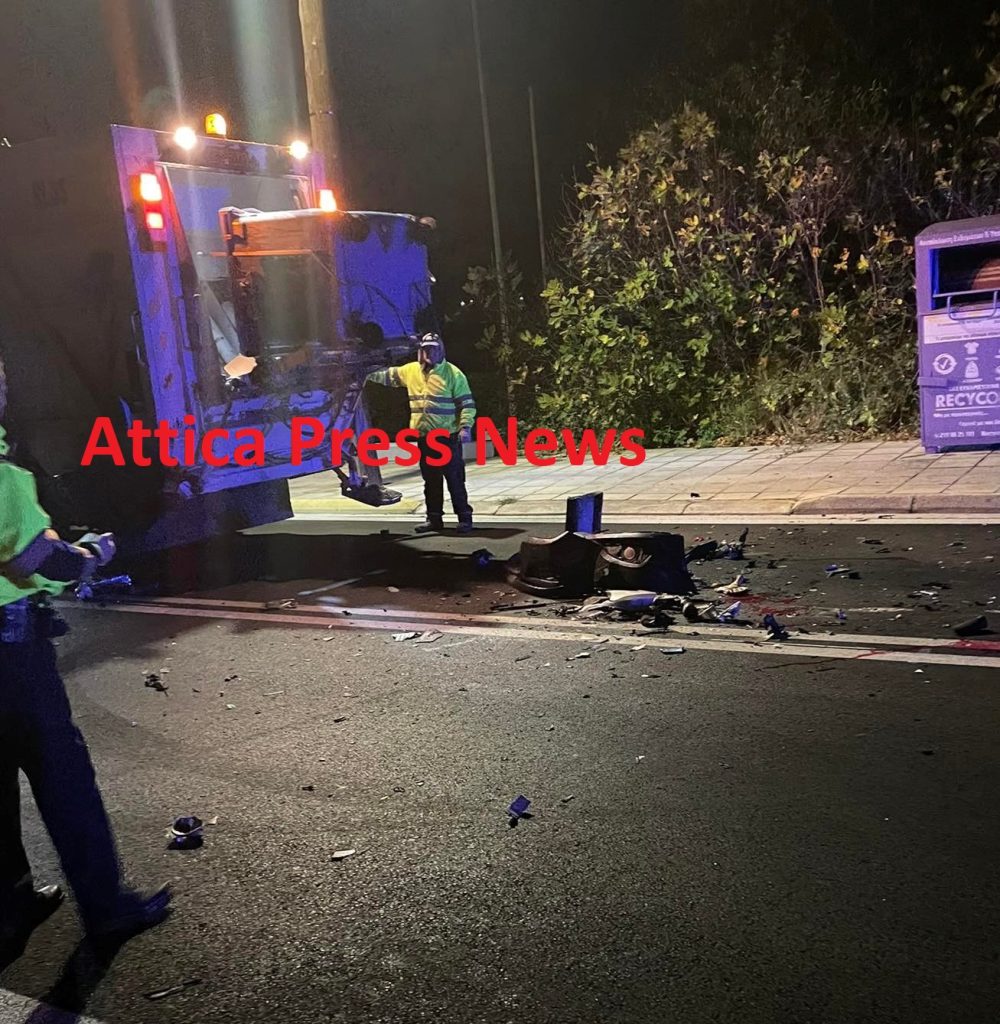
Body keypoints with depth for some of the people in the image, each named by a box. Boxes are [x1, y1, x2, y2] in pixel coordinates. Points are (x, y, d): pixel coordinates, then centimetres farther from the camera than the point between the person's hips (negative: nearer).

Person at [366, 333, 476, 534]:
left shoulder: (453, 373, -5)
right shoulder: (410, 370, 9)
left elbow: (467, 402, -6)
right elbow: (389, 375, 26)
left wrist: (465, 427, -16)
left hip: (448, 438, -5)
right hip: (424, 438, 5)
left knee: (455, 480, -4)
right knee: (431, 481, 12)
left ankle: (464, 518, 4)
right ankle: (434, 518, 20)